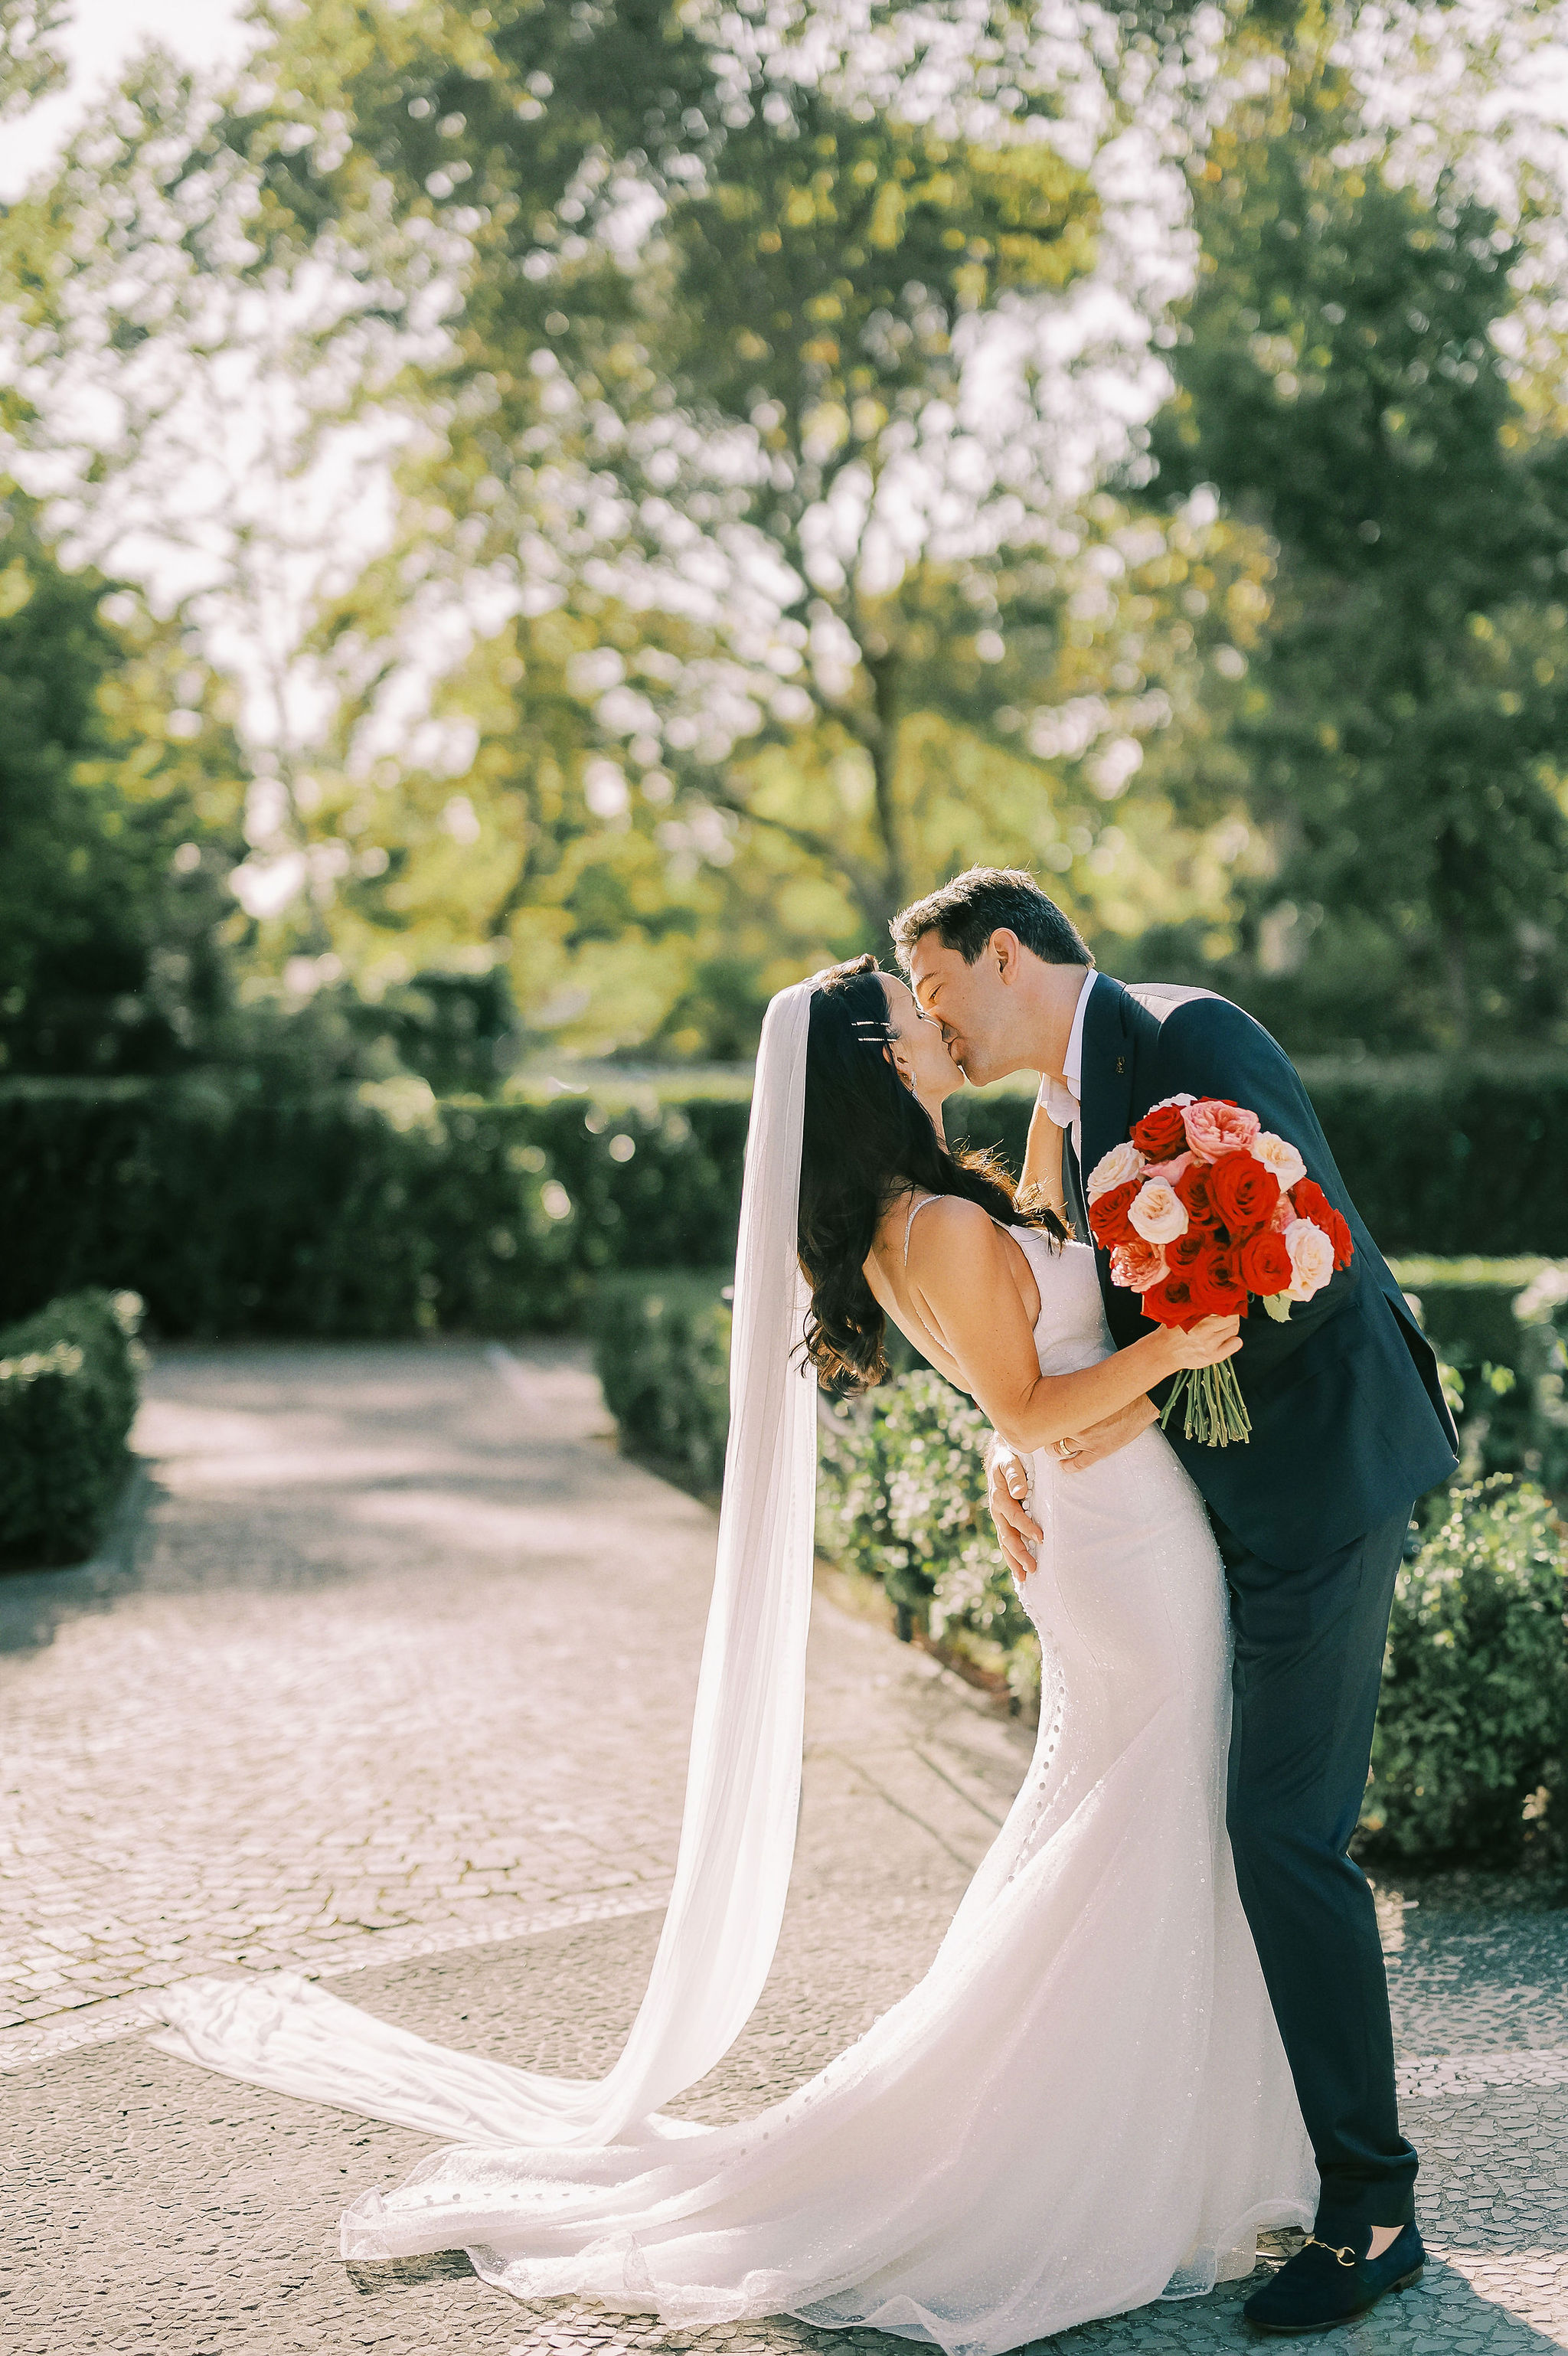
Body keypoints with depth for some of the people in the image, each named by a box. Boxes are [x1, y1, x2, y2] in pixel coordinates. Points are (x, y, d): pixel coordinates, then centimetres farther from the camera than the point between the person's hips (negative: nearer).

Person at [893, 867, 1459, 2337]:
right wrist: (1011, 1451, -4)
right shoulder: (1066, 1103, 14)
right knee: (1228, 1816, 14)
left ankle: (1370, 2213, 1)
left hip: (1323, 1468, -9)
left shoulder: (1184, 1037, -14)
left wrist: (1155, 1401, -16)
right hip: (1236, 1497, 9)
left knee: (1285, 1830, -9)